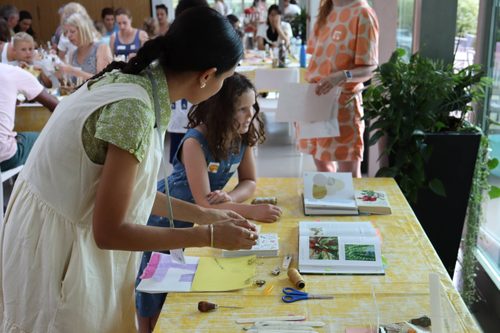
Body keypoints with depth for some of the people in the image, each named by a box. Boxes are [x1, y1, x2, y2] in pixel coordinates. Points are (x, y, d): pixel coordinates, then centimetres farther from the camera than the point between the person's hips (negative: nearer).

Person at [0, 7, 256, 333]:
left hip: (66, 228, 8)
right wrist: (210, 235, -18)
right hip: (56, 242, -8)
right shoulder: (134, 109, -28)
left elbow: (125, 187, 6)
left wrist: (204, 214, 10)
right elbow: (109, 232, -24)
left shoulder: (132, 81, -1)